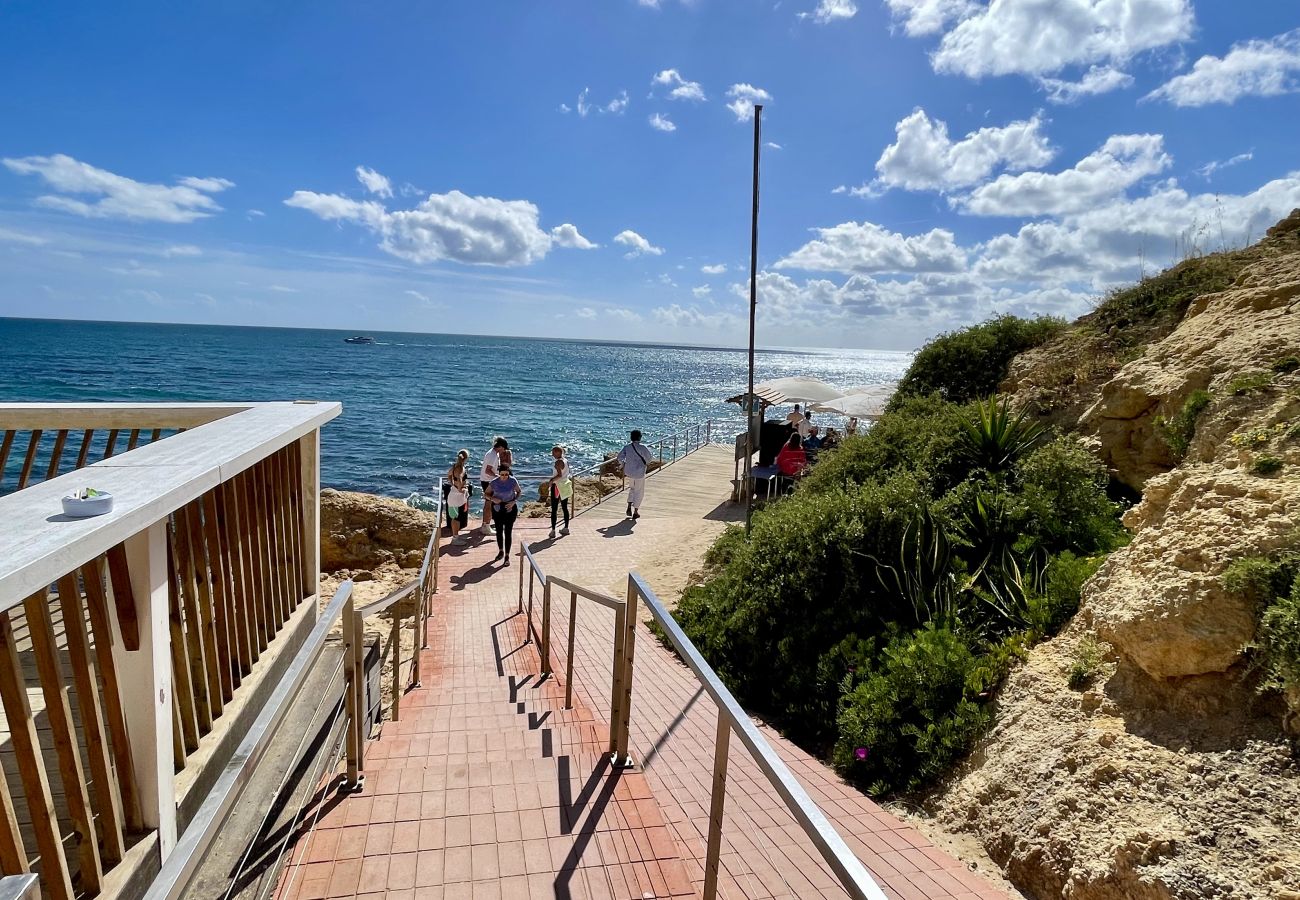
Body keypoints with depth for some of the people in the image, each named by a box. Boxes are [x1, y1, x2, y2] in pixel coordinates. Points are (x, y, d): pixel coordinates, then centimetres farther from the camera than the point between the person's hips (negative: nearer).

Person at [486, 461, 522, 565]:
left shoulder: (513, 481, -13)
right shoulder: (494, 482, -11)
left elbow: (519, 491, 2)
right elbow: (485, 494, 0)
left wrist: (513, 502, -13)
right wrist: (493, 499, -20)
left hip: (510, 508, -2)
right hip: (498, 508, 2)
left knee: (508, 532, -2)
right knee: (499, 531, 15)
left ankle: (507, 556, 7)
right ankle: (501, 551, 36)